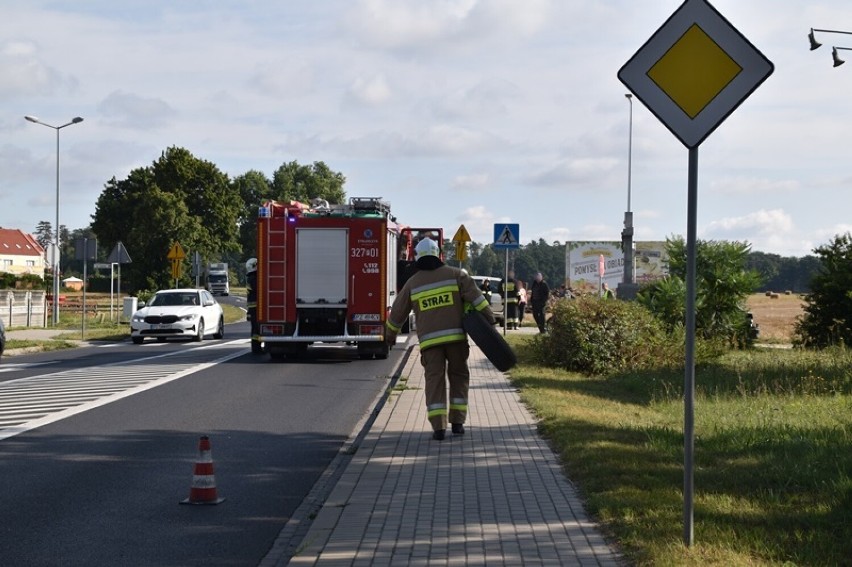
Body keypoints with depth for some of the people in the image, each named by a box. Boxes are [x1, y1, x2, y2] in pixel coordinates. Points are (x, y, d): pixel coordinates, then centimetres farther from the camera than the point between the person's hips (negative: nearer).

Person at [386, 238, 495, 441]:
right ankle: (457, 421, 11)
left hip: (429, 340, 0)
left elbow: (397, 312, 19)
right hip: (456, 336, 0)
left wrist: (390, 334, 34)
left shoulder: (412, 283, 10)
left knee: (434, 380, 0)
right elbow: (475, 297, -5)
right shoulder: (455, 275, 5)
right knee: (459, 376, 13)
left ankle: (438, 426, -10)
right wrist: (489, 318, -2)